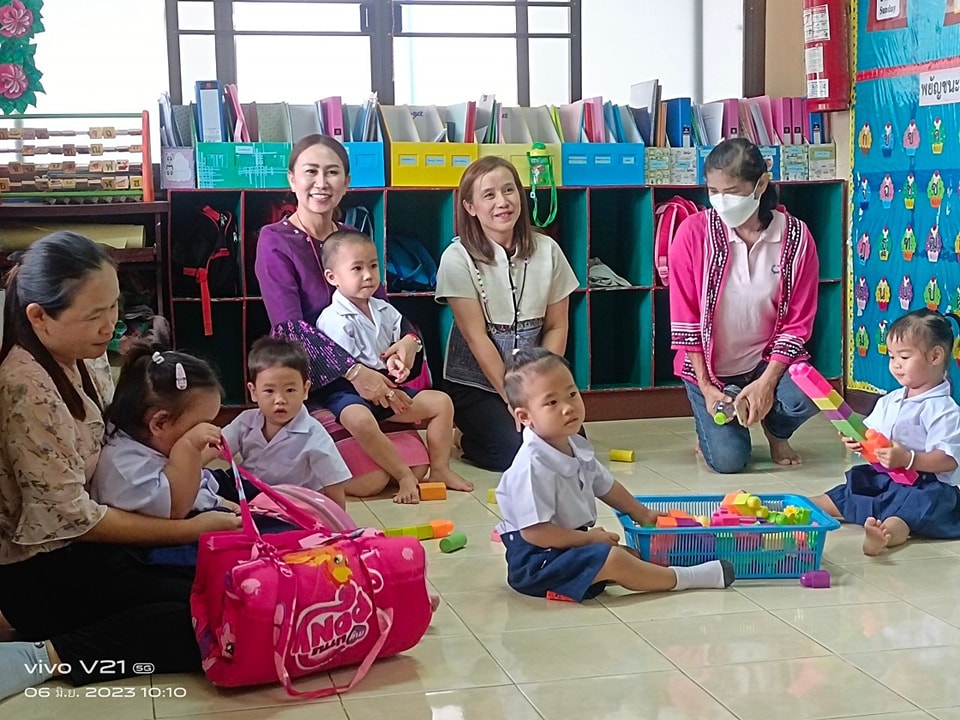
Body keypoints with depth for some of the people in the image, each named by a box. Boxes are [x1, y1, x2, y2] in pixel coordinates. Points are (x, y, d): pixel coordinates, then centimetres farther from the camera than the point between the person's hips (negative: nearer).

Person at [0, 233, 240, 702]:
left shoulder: (80, 357, 1)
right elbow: (70, 518, -22)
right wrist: (189, 530, -17)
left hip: (77, 544, 9)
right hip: (43, 571, -9)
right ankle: (45, 658, -16)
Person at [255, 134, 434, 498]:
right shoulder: (275, 240, -8)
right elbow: (290, 327, -18)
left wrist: (409, 338, -14)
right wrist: (354, 370, -28)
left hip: (366, 381, 6)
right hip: (304, 388, -6)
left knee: (415, 466, -10)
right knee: (369, 477, -22)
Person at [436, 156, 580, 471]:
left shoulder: (546, 250, -2)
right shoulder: (458, 258, -13)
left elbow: (556, 327, 2)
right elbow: (477, 338, -14)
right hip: (474, 383, -4)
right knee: (518, 452, -24)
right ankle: (470, 440, 9)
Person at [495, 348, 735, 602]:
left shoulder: (577, 447, 5)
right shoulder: (532, 465, -25)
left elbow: (606, 486, 22)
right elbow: (533, 531, -27)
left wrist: (643, 514, 29)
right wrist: (589, 538, -17)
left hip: (570, 545, 11)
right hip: (534, 560, -11)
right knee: (613, 558, -19)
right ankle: (684, 578, -9)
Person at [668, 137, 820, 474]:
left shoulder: (796, 237, -11)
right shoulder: (693, 232, -13)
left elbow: (798, 322, -8)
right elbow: (685, 317, -8)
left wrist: (767, 382, -18)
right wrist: (706, 386, -10)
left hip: (768, 359, 1)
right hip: (710, 366, -1)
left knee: (805, 398, -30)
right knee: (729, 459, -15)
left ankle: (775, 431, 9)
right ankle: (711, 425, 23)